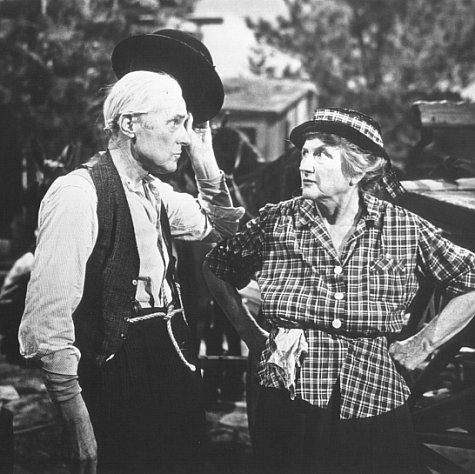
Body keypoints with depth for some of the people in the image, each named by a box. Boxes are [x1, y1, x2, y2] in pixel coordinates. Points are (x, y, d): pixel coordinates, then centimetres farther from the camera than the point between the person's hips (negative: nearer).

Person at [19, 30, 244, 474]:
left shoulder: (155, 191, 9)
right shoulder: (78, 194, -16)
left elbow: (222, 228, 27)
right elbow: (47, 320, -19)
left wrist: (205, 162, 11)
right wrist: (77, 420, -19)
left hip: (175, 368, 8)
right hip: (118, 382, -8)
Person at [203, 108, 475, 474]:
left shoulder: (405, 229, -3)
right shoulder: (276, 222, -2)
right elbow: (214, 271, 12)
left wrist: (421, 346, 4)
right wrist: (253, 336, 8)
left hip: (374, 410, 0)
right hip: (289, 411, 0)